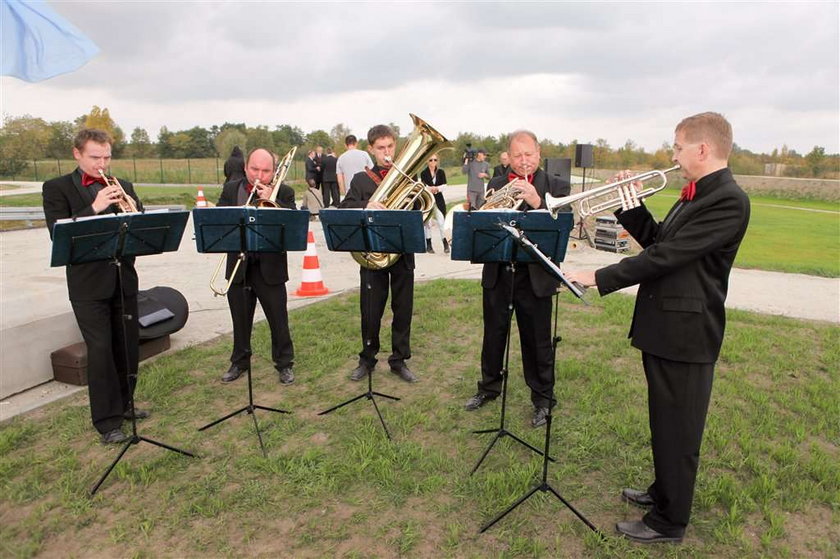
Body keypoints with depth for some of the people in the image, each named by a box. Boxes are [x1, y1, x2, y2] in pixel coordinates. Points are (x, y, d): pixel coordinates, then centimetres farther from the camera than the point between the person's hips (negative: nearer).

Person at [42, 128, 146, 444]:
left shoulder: (123, 187, 11)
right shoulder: (57, 188, 0)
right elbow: (59, 233, -13)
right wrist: (94, 208, -23)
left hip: (123, 280, 4)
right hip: (88, 285, -4)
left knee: (128, 346, 11)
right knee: (100, 351, -3)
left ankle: (123, 404, 30)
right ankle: (107, 421, 8)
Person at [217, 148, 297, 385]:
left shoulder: (283, 192, -2)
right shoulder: (230, 189, 5)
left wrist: (272, 199, -22)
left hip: (270, 267, -2)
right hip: (238, 267, 3)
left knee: (278, 320, 6)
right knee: (240, 320, 15)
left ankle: (284, 364, 23)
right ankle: (240, 362, 34)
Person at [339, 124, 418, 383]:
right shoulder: (361, 179, 5)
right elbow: (344, 209, -9)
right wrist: (365, 206, -27)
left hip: (403, 253, 1)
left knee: (403, 309, 8)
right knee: (370, 311, 6)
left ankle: (399, 360, 23)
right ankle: (367, 359, 25)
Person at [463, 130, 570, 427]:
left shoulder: (556, 186, -1)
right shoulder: (495, 186, 8)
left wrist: (537, 202, -28)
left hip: (536, 276, -3)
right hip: (497, 273, 3)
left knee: (537, 341, 8)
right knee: (493, 334, 17)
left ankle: (543, 399, 26)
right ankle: (489, 387, 37)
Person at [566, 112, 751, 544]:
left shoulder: (727, 201, -19)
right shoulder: (696, 195, 12)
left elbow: (666, 256, -24)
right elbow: (657, 240, 15)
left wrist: (600, 278, -21)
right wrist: (628, 206, 4)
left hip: (685, 333, -10)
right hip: (663, 327, 10)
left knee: (677, 431, 5)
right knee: (664, 424, 23)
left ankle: (668, 522, 23)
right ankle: (664, 492, 43)